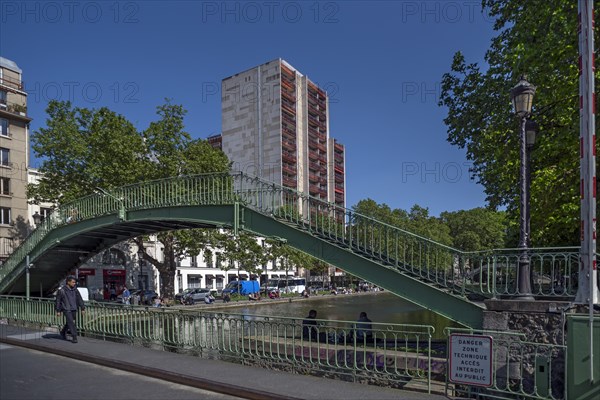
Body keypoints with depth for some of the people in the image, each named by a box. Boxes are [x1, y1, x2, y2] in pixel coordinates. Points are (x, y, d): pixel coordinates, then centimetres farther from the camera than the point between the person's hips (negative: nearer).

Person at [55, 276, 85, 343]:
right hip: (66, 310, -5)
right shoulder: (62, 291, -6)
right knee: (71, 323, -11)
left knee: (69, 323, 15)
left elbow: (79, 299, 8)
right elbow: (58, 301, 0)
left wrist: (83, 308, 6)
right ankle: (74, 337, -8)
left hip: (74, 310, 5)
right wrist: (58, 311, 0)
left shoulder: (75, 290, 5)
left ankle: (63, 332, 41)